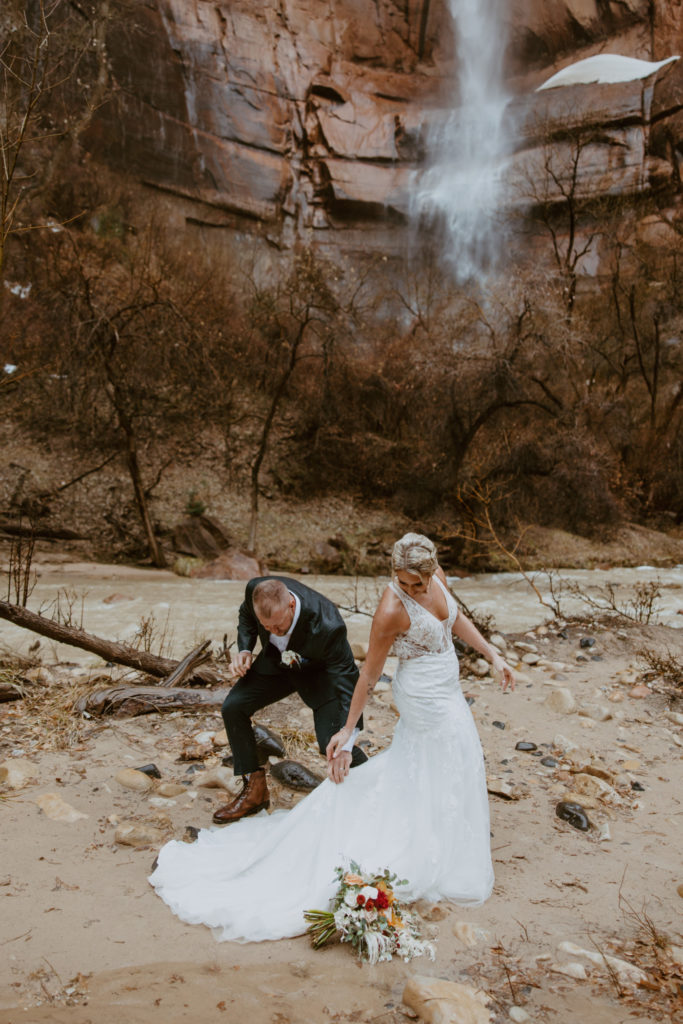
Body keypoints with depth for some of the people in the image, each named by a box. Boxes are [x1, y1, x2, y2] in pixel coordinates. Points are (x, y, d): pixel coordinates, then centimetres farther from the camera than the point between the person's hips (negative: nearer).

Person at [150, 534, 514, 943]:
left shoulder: (436, 575, -11)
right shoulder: (391, 610, -31)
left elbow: (456, 616, 9)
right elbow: (369, 675, -22)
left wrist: (493, 655, 8)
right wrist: (347, 730, -15)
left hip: (447, 690, 8)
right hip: (426, 699, -7)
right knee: (447, 770, 6)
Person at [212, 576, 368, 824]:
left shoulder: (327, 626, -42)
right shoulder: (255, 590, -29)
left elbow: (348, 682, -35)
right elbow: (245, 615, -1)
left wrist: (345, 745, -41)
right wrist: (245, 650, -19)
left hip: (321, 670, -5)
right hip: (275, 663, 5)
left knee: (332, 742, -17)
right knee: (232, 707, -7)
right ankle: (255, 790, 9)